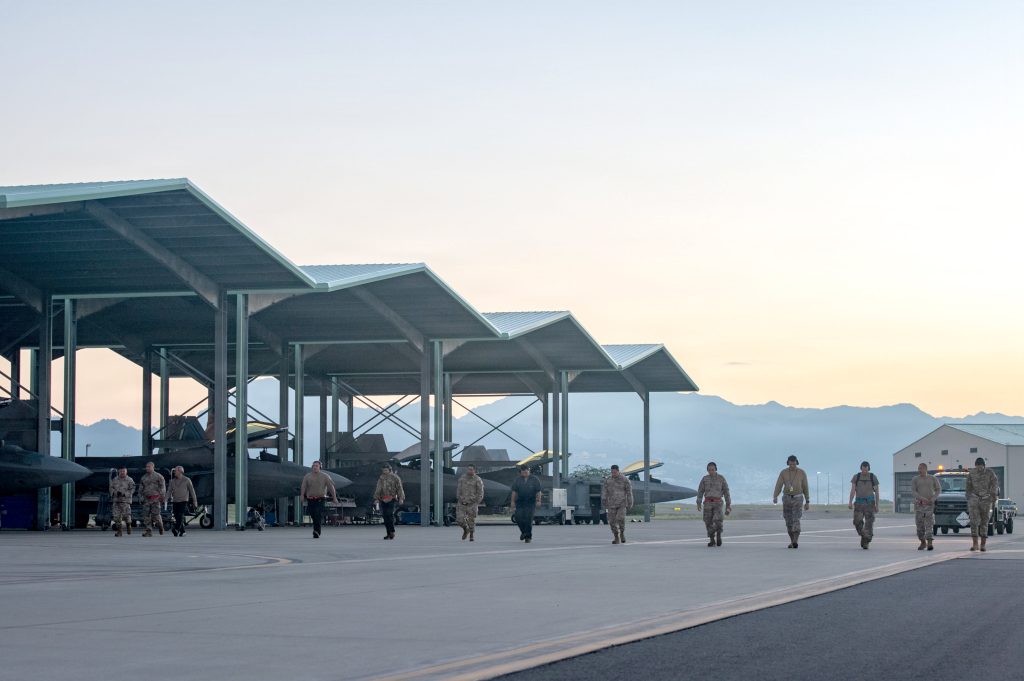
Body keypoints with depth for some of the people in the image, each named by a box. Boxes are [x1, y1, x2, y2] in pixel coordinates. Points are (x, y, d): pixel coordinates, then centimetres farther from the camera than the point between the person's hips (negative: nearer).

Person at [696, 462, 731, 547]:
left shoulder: (721, 478, 3)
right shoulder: (704, 479, 6)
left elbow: (726, 492, 5)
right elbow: (700, 492, 4)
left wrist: (728, 505, 2)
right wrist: (698, 504, -7)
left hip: (717, 503, -2)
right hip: (708, 503, 2)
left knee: (717, 520, -19)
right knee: (709, 522, -3)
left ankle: (718, 535, 7)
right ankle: (712, 541, 11)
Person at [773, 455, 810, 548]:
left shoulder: (802, 473, -5)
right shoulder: (783, 472, -4)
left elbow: (805, 488, 2)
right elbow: (778, 486, -13)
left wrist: (807, 502, 3)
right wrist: (775, 498, -30)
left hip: (798, 499, -2)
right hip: (787, 499, 2)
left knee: (796, 520, -18)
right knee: (789, 522, 6)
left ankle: (796, 542, -23)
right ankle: (793, 541, 22)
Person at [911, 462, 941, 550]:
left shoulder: (933, 479, 4)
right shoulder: (915, 479, 4)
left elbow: (939, 490, 5)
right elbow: (912, 491, -5)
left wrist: (932, 499, -11)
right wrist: (921, 498, -19)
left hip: (930, 504, -2)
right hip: (919, 504, 2)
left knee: (929, 524, -13)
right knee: (920, 524, 2)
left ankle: (929, 543, -20)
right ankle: (923, 543, 15)